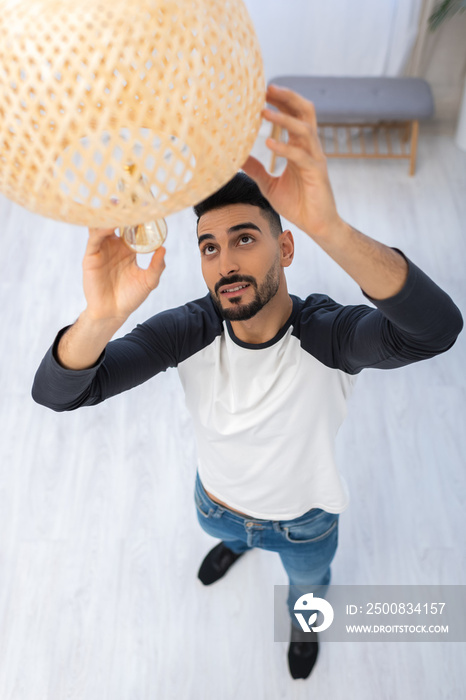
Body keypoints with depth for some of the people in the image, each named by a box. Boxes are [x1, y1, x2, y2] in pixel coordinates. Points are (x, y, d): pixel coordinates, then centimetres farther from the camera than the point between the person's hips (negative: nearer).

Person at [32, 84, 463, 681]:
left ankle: (303, 620, 69)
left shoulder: (328, 334, -38)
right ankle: (237, 544, 76)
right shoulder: (189, 331, -30)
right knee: (223, 531, 37)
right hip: (216, 504, 2)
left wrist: (329, 228, -77)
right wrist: (101, 317, -62)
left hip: (304, 520, -1)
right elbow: (56, 392, -38)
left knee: (308, 580, 32)